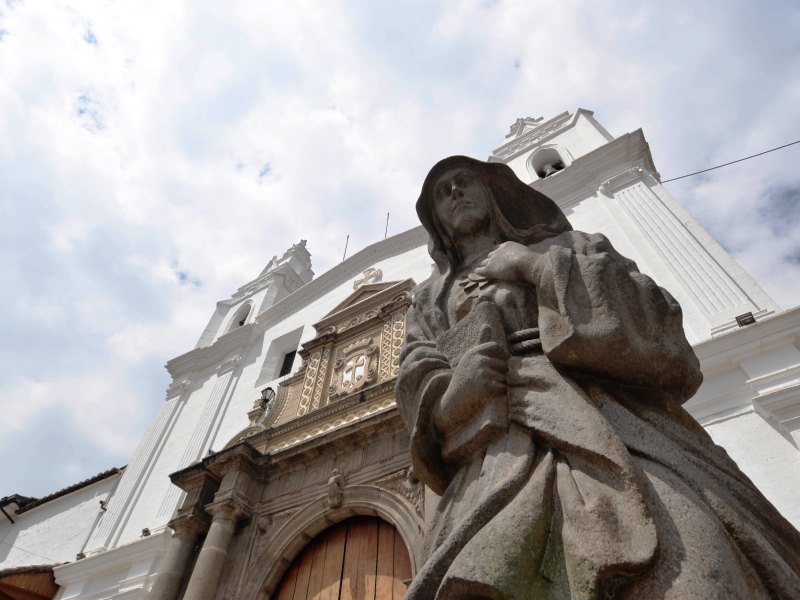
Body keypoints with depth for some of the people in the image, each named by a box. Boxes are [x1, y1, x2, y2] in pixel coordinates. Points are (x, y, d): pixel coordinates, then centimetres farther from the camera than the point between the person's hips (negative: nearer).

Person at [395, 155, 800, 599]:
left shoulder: (565, 247, 24)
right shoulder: (429, 300, 26)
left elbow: (656, 316, 9)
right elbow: (418, 386, 11)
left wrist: (539, 265, 4)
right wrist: (451, 394, -12)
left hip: (613, 425, 0)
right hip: (498, 467, 1)